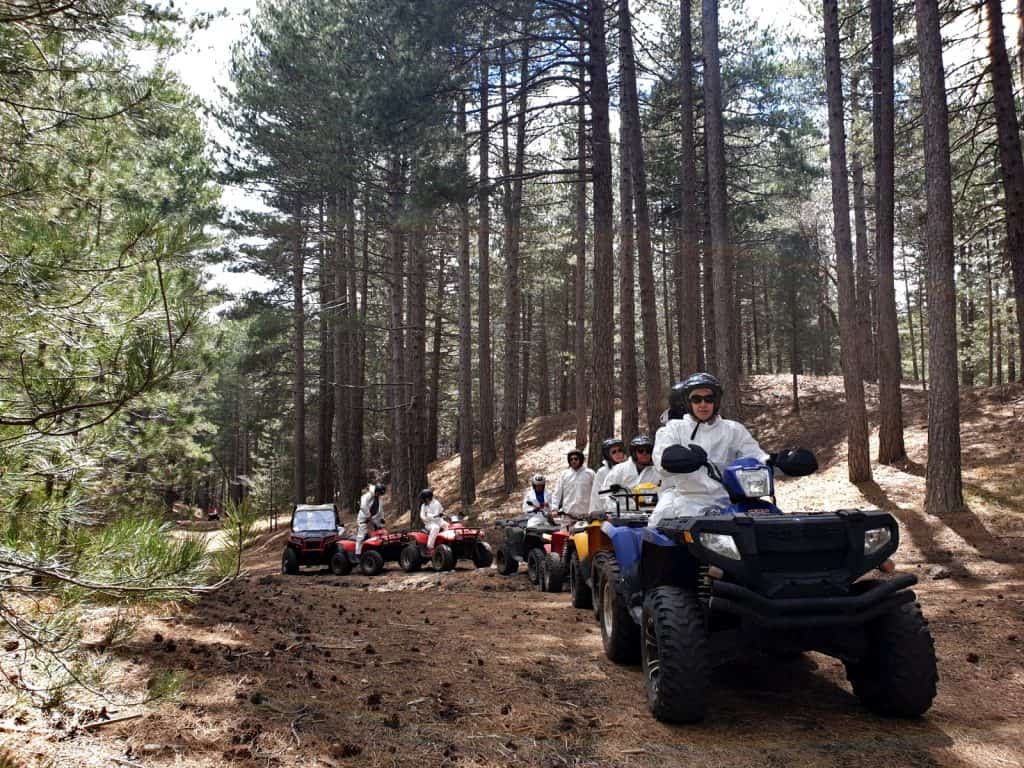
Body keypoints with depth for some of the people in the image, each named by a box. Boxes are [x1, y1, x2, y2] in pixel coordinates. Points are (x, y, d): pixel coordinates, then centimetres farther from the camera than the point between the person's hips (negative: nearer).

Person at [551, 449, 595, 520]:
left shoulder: (590, 474, 2)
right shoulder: (564, 474, 7)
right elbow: (557, 493, 8)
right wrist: (554, 509, -1)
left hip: (585, 514, -1)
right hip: (567, 514, 1)